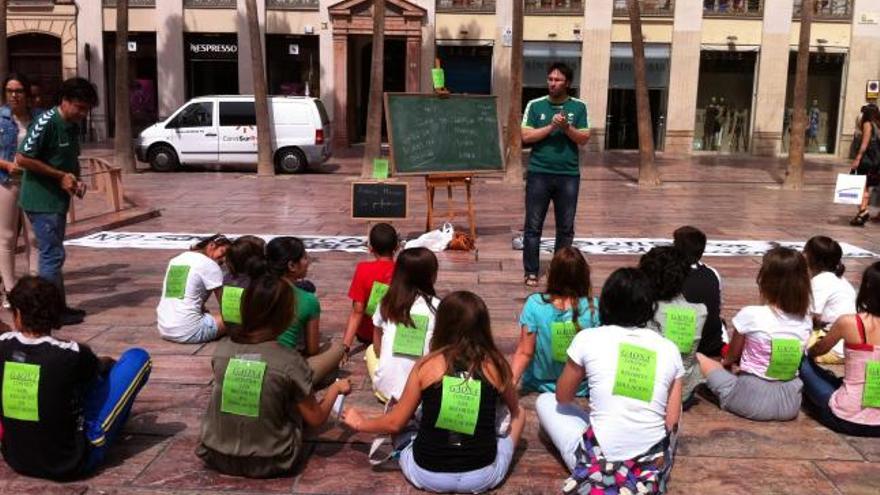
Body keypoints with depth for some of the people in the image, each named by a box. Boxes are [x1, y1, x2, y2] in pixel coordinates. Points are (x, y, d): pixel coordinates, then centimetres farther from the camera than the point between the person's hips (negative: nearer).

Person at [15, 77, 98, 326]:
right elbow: (22, 158, -19)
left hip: (58, 200, 9)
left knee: (53, 254, 15)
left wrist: (77, 180, 4)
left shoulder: (73, 126, 11)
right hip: (41, 200, -9)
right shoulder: (47, 122, -16)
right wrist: (60, 176, -18)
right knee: (52, 255, -6)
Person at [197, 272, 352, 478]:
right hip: (267, 463, -4)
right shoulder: (289, 361, -18)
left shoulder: (222, 348, -6)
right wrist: (336, 388, 12)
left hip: (215, 456, 4)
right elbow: (316, 419, -7)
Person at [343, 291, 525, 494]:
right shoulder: (495, 366, -6)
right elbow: (514, 408, 15)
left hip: (426, 474, 1)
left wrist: (360, 423, 20)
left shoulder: (427, 365, -8)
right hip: (482, 476, -1)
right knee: (518, 413, 22)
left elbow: (395, 423, 1)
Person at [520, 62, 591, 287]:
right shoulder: (535, 105, 3)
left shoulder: (578, 107, 4)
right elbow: (526, 136, -5)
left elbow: (584, 139, 0)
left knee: (566, 227, 7)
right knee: (533, 226, 1)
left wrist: (567, 127, -16)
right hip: (539, 173, -1)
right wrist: (551, 126, -14)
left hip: (569, 175, 1)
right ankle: (531, 272, 9)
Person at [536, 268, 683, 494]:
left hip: (598, 468, -4)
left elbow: (562, 397, 11)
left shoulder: (588, 339, -4)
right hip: (653, 471, 4)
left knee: (545, 401, 21)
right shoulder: (669, 349, 2)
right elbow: (672, 422, 2)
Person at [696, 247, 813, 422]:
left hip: (752, 401, -3)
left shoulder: (750, 315, -15)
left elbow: (731, 358, 1)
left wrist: (725, 362, 27)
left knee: (698, 358, 13)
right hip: (790, 404, 3)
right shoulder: (806, 320, -2)